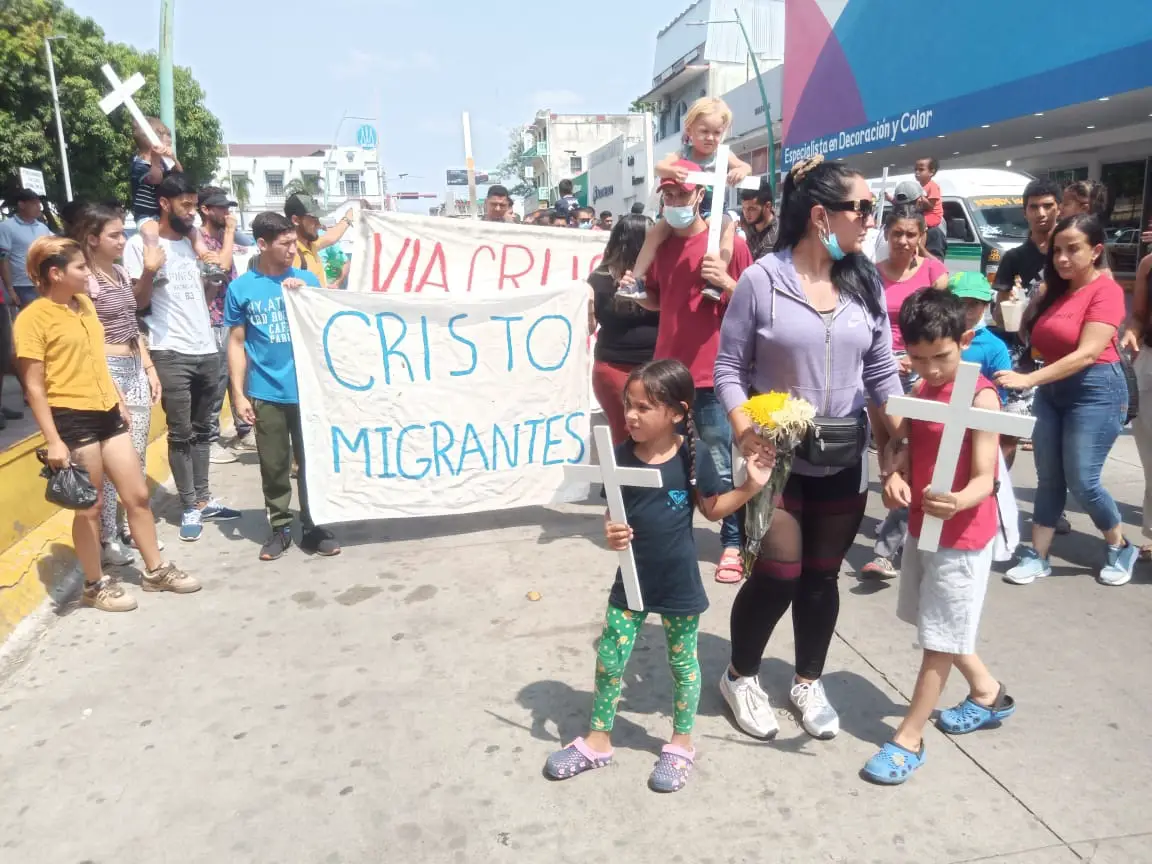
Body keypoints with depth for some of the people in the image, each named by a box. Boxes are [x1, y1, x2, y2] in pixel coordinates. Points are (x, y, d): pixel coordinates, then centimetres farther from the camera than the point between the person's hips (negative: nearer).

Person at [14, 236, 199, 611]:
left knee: (137, 494, 12)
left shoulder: (85, 303, 10)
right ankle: (95, 586, 21)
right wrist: (53, 441, -17)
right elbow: (34, 387, -13)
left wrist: (120, 401, 19)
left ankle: (156, 570, 26)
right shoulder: (33, 318, -12)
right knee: (90, 507, 4)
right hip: (73, 418, -7)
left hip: (106, 412, 7)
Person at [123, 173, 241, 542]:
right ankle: (190, 508, 8)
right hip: (171, 354, -6)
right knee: (180, 434, -1)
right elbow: (138, 302, -8)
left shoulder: (190, 244, 15)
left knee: (201, 430, 12)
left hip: (206, 349, 6)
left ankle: (203, 499, 21)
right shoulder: (140, 244, -5)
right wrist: (148, 272, -23)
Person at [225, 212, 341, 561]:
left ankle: (314, 526, 16)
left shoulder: (307, 279, 5)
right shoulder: (241, 288, 2)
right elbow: (237, 343, 4)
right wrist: (238, 393, -1)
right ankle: (280, 528, 20)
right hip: (266, 394, -1)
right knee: (274, 466, 8)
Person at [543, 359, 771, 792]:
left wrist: (751, 486, -10)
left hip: (679, 583, -2)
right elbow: (612, 512, 0)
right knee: (609, 659, 9)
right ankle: (597, 740, 30)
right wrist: (609, 530, -22)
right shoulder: (621, 456, -9)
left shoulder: (692, 459, -13)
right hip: (632, 579, 2)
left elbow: (712, 508, 2)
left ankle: (681, 744, 35)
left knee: (683, 662, 14)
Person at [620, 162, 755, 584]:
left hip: (713, 374, -5)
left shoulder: (731, 244, -5)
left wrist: (726, 283, -20)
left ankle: (732, 545, 12)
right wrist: (636, 291, 1)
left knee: (720, 467, -1)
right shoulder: (659, 245, 11)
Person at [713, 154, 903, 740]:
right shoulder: (761, 280, -10)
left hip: (846, 460, 4)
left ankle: (809, 683, 34)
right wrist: (745, 430, -21)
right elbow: (729, 368, -6)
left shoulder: (865, 284, 2)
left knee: (822, 575, 13)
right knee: (778, 575, -2)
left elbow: (883, 373, 6)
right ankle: (740, 677, 25)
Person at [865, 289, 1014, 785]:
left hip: (962, 534, -8)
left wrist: (957, 501, -43)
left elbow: (985, 478, -22)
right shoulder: (922, 391, 5)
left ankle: (908, 739, 15)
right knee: (936, 626, 22)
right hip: (921, 526, 8)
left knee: (940, 638, 4)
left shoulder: (981, 397, -19)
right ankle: (988, 694, 45)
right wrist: (895, 478, -16)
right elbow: (907, 447, 5)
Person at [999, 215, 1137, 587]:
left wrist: (1028, 379, -29)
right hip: (1051, 390, 7)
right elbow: (1036, 340, 10)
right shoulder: (1053, 290, 10)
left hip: (1095, 390, -6)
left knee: (1082, 481, -4)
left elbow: (1087, 353, -23)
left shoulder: (1106, 290, -11)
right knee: (1048, 479, 7)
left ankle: (1121, 548, 20)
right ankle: (1037, 556, 13)